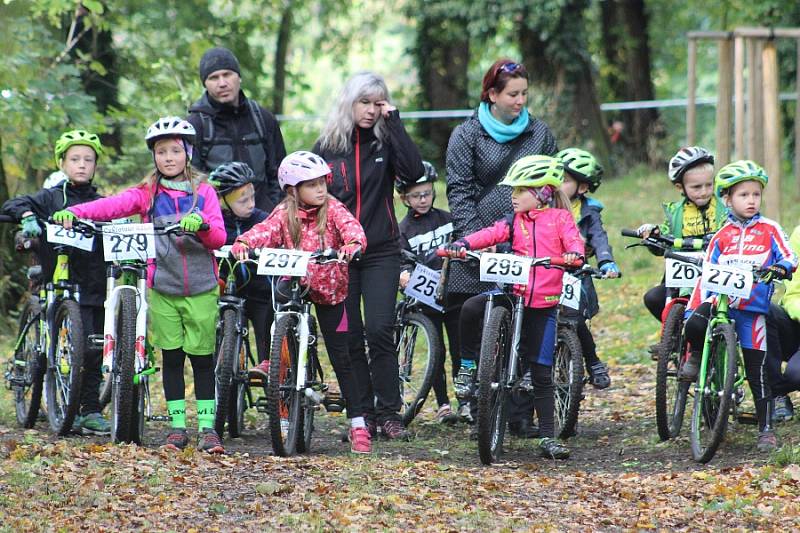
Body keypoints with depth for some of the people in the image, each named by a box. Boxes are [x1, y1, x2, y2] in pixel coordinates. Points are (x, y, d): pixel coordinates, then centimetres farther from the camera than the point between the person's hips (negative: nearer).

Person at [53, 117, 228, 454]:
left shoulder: (203, 192, 5)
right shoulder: (148, 194, 4)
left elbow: (218, 238, -2)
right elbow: (112, 205, -13)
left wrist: (202, 223, -24)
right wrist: (73, 212, -30)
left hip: (201, 287, -1)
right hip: (164, 286, 1)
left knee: (202, 357, 1)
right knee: (171, 357, 4)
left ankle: (207, 426, 6)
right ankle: (177, 425, 11)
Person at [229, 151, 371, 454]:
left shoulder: (333, 209, -5)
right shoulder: (285, 214, -3)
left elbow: (350, 227, -24)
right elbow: (264, 231, -19)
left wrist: (353, 244, -46)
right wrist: (243, 243, -40)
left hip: (329, 289, -1)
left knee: (340, 357, -2)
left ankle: (358, 425, 3)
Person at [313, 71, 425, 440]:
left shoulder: (385, 143, 3)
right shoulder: (326, 146, 6)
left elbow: (414, 171, -16)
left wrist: (394, 123, -15)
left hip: (381, 252, -2)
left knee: (379, 331, -11)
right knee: (349, 338, 2)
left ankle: (388, 413, -4)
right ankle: (363, 414, 9)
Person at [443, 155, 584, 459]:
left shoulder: (560, 218, 4)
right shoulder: (514, 222, 11)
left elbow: (573, 239, -11)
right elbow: (490, 234, -4)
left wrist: (574, 254, -34)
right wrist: (462, 244, -22)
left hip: (544, 301, -3)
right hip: (513, 293, 3)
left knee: (541, 373, -1)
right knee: (471, 308, -27)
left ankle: (547, 437, 6)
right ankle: (468, 364, -5)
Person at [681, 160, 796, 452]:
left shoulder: (769, 229, 4)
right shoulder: (721, 236, 8)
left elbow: (789, 258, -1)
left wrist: (780, 269, -25)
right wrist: (692, 309, 1)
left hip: (753, 308, -1)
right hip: (720, 302, 1)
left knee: (758, 373, 0)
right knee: (695, 325, -30)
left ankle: (766, 429, 9)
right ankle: (696, 356, 3)